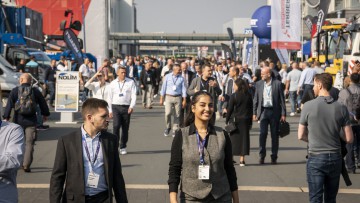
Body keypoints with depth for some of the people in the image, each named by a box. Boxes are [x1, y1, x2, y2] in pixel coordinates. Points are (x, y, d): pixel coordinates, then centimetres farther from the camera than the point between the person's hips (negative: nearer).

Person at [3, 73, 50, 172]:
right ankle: (26, 165, -10)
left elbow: (9, 105, -7)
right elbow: (43, 104, 10)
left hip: (18, 120, 0)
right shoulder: (35, 91, 3)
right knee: (29, 143, 0)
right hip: (31, 121, 0)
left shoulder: (14, 91, -1)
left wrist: (6, 118, -6)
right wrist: (45, 114, 25)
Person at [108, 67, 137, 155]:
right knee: (116, 125, -16)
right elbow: (110, 97, 11)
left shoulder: (131, 82, 5)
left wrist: (131, 106, -12)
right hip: (116, 106, 0)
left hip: (126, 107, 0)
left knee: (125, 128, 4)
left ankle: (123, 147, 16)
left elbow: (133, 95, 1)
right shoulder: (113, 83, 8)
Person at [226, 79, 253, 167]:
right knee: (244, 138, 6)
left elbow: (230, 109, -7)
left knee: (233, 139, 6)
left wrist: (227, 121, 2)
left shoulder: (233, 96, -9)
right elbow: (251, 109, 6)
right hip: (245, 120, 3)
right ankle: (242, 159, 4)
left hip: (235, 120, -3)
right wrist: (250, 122, 13)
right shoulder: (248, 96, 3)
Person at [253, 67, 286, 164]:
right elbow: (256, 99, 10)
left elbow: (282, 99, -2)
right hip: (263, 111, 2)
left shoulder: (277, 84, -4)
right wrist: (254, 113, 5)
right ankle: (262, 156, 4)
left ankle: (274, 157, 15)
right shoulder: (259, 84, 5)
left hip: (274, 111, -1)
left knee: (275, 135, 5)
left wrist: (283, 113, -5)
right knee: (262, 133, -5)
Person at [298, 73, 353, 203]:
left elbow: (301, 136, -3)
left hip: (316, 158, -3)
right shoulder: (341, 108, -4)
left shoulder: (308, 106, -10)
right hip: (335, 158, 3)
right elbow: (349, 139, -3)